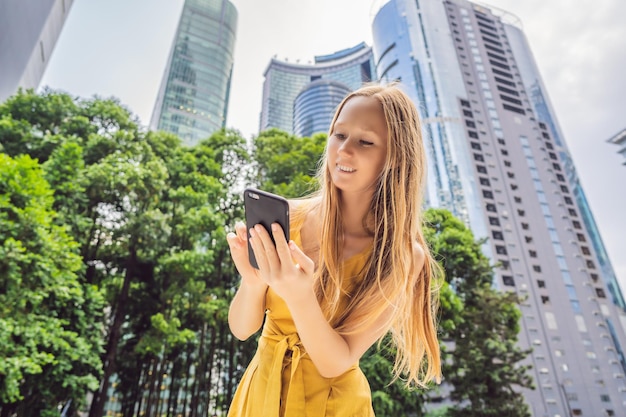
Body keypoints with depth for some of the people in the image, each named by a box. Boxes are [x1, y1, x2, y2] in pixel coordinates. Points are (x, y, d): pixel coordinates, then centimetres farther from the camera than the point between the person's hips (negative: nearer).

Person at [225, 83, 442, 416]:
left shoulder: (401, 255, -19)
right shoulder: (284, 217, -14)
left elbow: (335, 363, -19)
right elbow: (240, 329, -10)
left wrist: (299, 296, -35)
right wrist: (253, 283, -30)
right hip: (261, 390, 3)